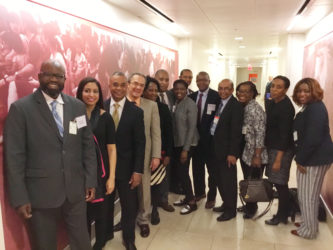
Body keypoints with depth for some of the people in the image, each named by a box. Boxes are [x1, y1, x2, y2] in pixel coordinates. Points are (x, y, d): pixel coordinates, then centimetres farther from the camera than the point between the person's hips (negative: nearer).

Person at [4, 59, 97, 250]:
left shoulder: (78, 106, 3)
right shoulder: (20, 108, -8)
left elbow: (88, 146, 6)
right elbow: (15, 157, -9)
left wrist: (91, 180, 3)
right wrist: (20, 198, -10)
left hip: (76, 190, 3)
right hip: (41, 193, -2)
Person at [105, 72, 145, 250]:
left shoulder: (136, 112, -5)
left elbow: (140, 143, -6)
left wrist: (138, 170, -9)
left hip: (126, 167, 0)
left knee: (129, 205, 11)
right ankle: (106, 233, 41)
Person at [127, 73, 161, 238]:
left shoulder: (151, 105, 1)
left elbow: (156, 133, 0)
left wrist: (156, 156, -5)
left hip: (144, 154, 1)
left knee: (144, 187, 11)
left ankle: (143, 220, 32)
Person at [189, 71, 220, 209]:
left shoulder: (216, 96, -10)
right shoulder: (192, 96, 5)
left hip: (210, 137, -5)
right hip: (196, 137, 5)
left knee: (211, 169, 9)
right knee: (197, 167, 17)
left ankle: (211, 197, 25)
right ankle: (199, 192, 37)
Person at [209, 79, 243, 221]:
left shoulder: (236, 106, -13)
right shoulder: (219, 103, 10)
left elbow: (236, 131, -16)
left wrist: (232, 153, -18)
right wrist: (212, 145, 7)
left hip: (226, 150, -7)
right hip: (215, 147, 8)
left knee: (228, 180, 4)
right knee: (219, 179, 17)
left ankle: (231, 210, 19)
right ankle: (226, 203, 34)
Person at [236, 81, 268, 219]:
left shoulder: (255, 109, -18)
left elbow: (260, 133, -19)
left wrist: (257, 156, -20)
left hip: (254, 154, -7)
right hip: (245, 152, 7)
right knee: (247, 180, 18)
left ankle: (251, 208, 27)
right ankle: (249, 205, 36)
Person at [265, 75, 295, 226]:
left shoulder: (286, 108, -19)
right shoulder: (273, 102, 7)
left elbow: (284, 135, -21)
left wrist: (278, 159, -21)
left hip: (282, 150, -8)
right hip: (271, 147, 8)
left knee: (280, 183, 3)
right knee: (276, 181, 15)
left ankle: (282, 216, 21)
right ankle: (282, 214, 30)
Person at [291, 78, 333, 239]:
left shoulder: (316, 109, -19)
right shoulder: (309, 108, 14)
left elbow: (313, 138, -24)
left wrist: (301, 159, -16)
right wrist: (300, 158, 11)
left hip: (315, 159, -10)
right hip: (311, 158, 10)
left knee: (307, 195, 3)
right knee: (310, 194, 21)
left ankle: (309, 230, 19)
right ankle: (308, 223, 36)